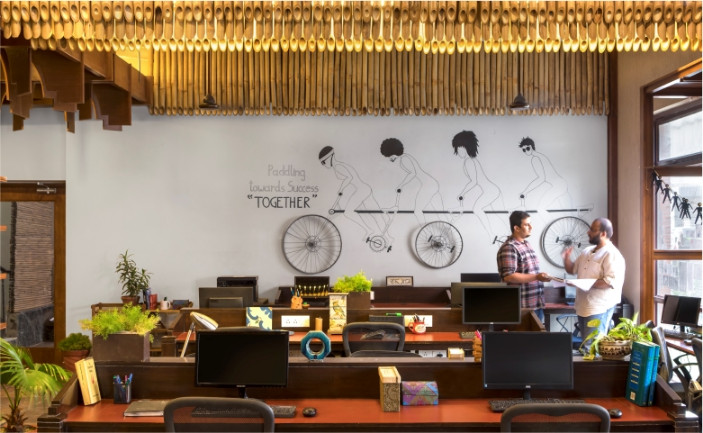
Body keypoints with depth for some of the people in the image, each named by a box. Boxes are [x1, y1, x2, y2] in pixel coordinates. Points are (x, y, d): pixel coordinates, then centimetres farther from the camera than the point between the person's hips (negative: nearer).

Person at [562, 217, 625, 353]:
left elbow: (612, 282, -22)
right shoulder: (586, 252, 15)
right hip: (583, 306, 9)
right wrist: (567, 258, 5)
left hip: (599, 308, -9)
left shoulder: (612, 255, -13)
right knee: (586, 345, 15)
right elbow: (572, 269, 25)